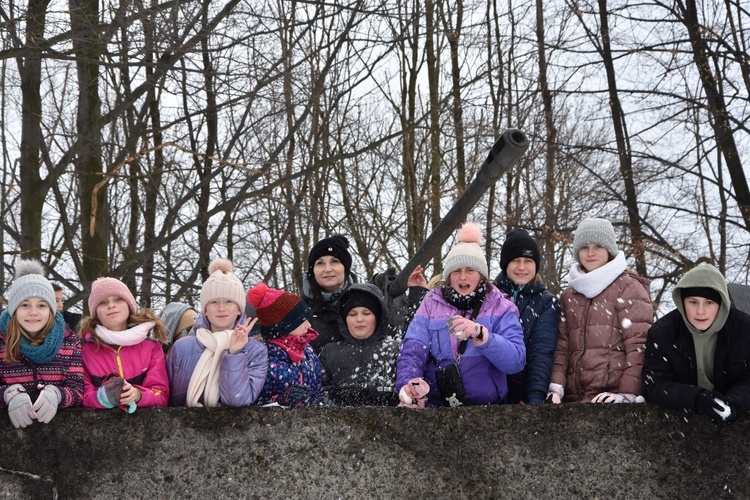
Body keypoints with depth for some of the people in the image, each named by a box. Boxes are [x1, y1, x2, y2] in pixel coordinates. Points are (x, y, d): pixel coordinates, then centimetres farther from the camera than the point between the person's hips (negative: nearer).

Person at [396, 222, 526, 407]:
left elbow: (517, 360, -4)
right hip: (434, 404, 1)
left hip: (486, 405, -1)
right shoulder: (432, 303, 14)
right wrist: (408, 383, -20)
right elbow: (412, 350, 0)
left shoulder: (500, 307, 10)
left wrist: (480, 334, -18)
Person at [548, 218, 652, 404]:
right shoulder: (569, 296, 19)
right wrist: (556, 386, -4)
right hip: (574, 396, 5)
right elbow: (562, 345, 12)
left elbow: (639, 344, -5)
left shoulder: (628, 287, 3)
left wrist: (628, 392, -14)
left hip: (613, 394, -5)